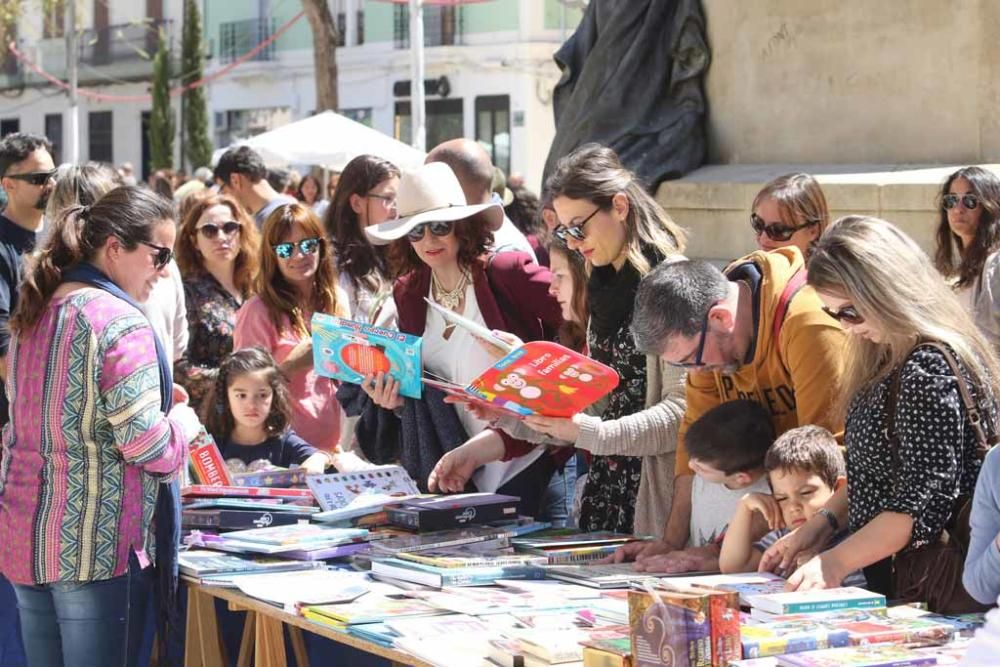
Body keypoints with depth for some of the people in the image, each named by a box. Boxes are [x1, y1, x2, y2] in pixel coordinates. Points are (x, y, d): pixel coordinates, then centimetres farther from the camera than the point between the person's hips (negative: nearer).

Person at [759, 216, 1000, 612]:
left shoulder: (930, 368, -19)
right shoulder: (887, 360, 12)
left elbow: (926, 503, -22)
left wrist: (836, 561, -21)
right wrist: (821, 525, 6)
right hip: (889, 579, 9)